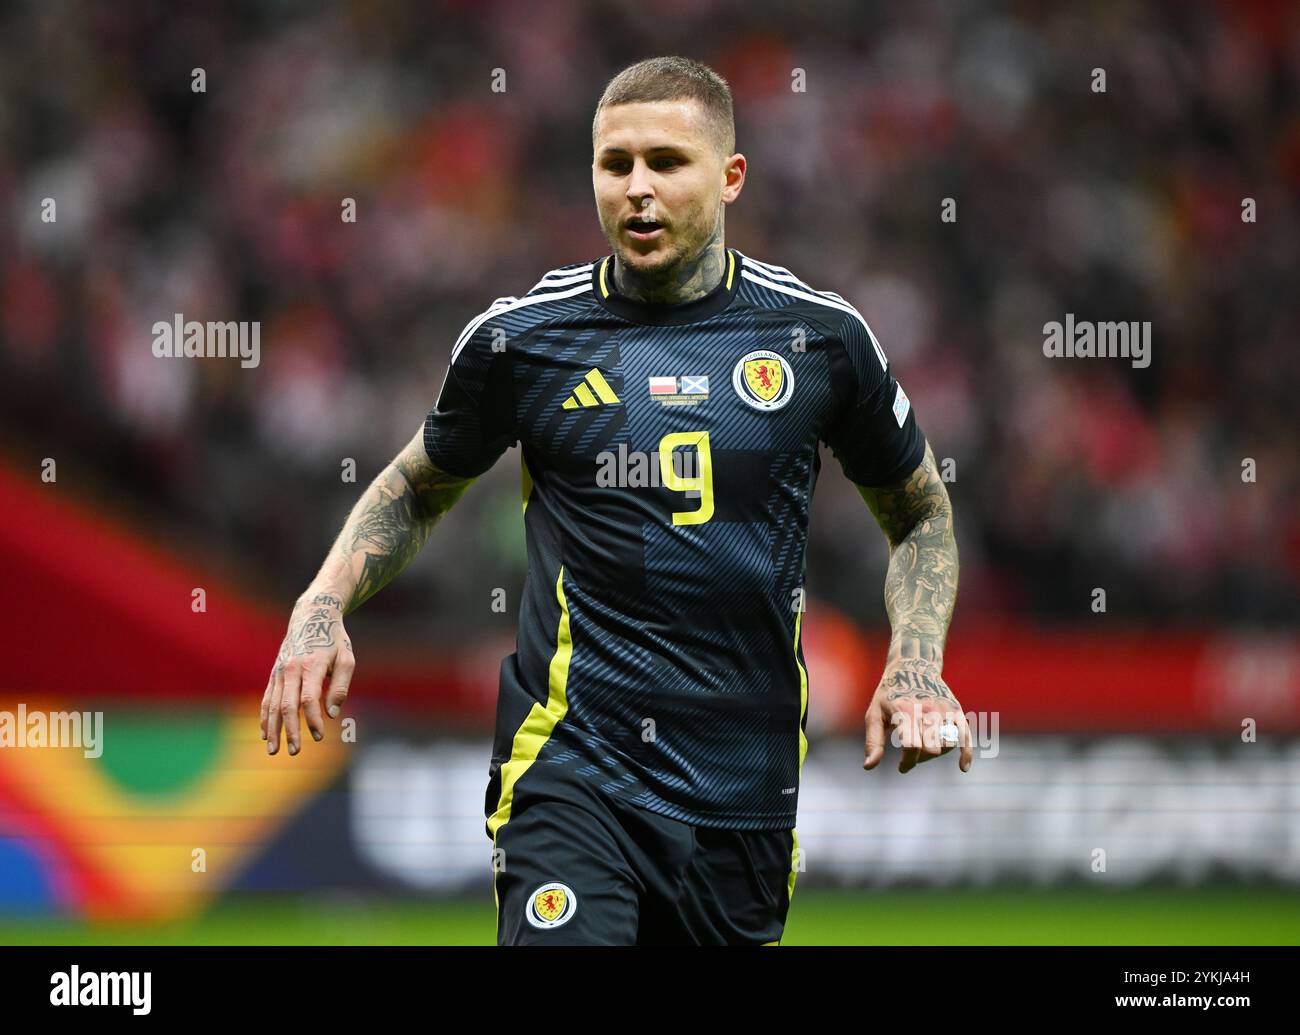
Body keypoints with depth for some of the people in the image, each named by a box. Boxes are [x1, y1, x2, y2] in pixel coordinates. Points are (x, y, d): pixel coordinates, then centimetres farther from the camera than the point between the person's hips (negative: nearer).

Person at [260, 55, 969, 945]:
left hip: (745, 776, 2)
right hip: (570, 763, -2)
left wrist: (917, 664, 1)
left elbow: (919, 511, 17)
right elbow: (418, 489, 18)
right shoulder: (521, 336, 1)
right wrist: (323, 609, 2)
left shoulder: (820, 335, 3)